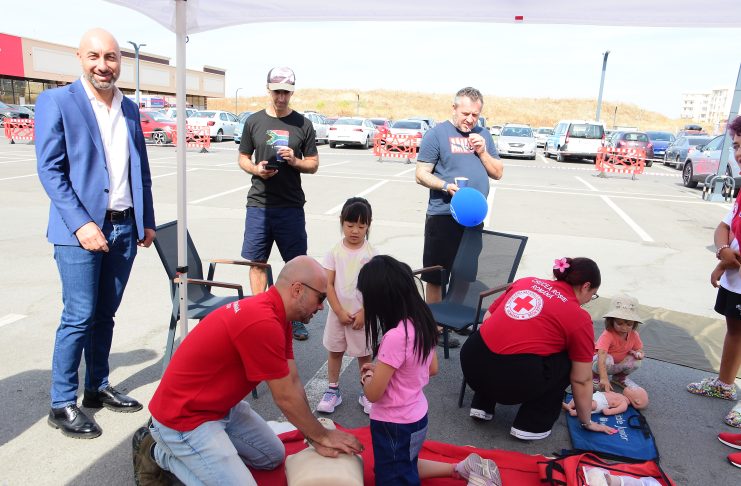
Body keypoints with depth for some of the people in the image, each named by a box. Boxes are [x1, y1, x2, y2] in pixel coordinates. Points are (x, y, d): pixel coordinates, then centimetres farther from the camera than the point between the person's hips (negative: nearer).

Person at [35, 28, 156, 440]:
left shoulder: (130, 109, 13)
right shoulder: (56, 102, -3)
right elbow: (50, 169, -9)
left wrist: (147, 220, 12)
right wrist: (81, 224, -17)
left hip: (124, 228, 5)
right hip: (81, 229, -5)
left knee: (105, 315, 14)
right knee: (79, 317, -2)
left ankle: (98, 388, 28)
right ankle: (63, 404, 13)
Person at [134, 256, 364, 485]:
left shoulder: (275, 314, -1)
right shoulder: (263, 323, -32)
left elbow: (293, 382, 0)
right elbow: (286, 397, -21)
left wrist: (317, 439, -3)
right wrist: (323, 436, -6)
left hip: (222, 406, 10)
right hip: (184, 415, -10)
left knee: (273, 456, 17)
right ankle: (159, 452, 3)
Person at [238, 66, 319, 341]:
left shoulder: (302, 124, 6)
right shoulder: (254, 121, 9)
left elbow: (313, 164, 8)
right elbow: (243, 158, 14)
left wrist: (295, 161, -13)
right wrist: (256, 169, -8)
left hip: (291, 206, -1)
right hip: (258, 203, 1)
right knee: (256, 261, 5)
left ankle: (295, 318, 16)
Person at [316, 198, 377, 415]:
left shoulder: (371, 254, -9)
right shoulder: (335, 252, -6)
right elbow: (328, 285, -5)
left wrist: (363, 313, -13)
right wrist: (339, 311, -11)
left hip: (363, 314, -2)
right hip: (338, 313, 2)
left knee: (364, 355, 10)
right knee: (334, 351, 13)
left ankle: (366, 393, 25)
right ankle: (333, 390, 28)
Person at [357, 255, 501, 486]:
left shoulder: (395, 337, -32)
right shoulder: (422, 322, -6)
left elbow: (373, 393, -22)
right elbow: (432, 369, 9)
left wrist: (367, 376, 0)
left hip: (394, 425, -8)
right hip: (416, 416, 8)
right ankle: (462, 467, 26)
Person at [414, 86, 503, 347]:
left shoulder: (484, 135, 13)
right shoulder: (437, 133, -3)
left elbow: (498, 173, 13)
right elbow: (421, 174, -6)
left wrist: (482, 151, -3)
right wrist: (446, 185, -23)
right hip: (443, 217, -5)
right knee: (436, 276, 3)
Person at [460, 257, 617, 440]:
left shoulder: (526, 281, 17)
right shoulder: (580, 319, 5)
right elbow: (581, 381, 10)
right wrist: (586, 422, 25)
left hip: (471, 361, 5)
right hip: (511, 380, -5)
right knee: (566, 362, 18)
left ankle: (482, 406, 27)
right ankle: (531, 426, 16)